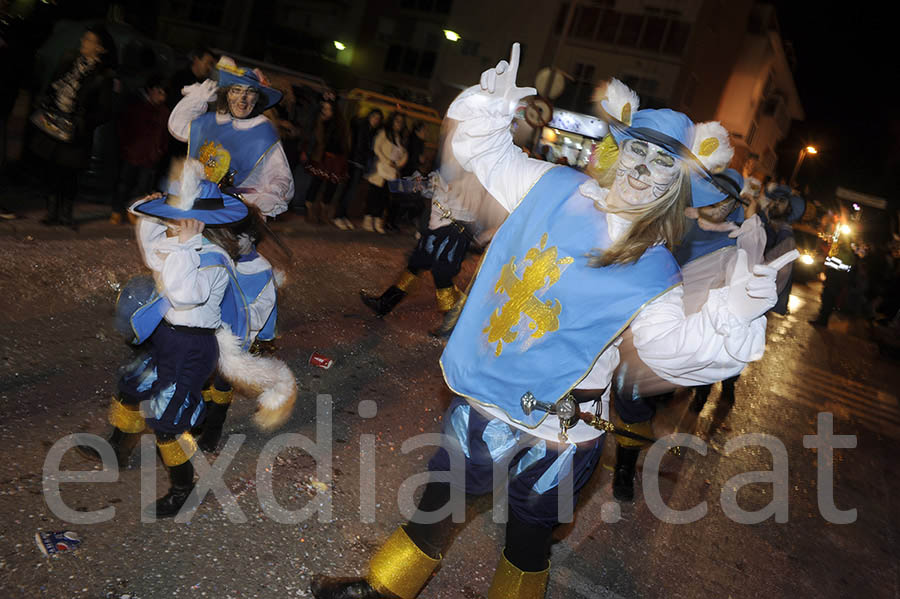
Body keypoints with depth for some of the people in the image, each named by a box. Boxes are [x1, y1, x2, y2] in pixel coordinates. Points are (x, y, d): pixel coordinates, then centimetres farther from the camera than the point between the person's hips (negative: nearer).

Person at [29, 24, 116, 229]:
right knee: (54, 170, 9)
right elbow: (51, 89, 18)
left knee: (67, 172, 1)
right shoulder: (69, 63, 9)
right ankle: (53, 212, 21)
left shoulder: (103, 77, -9)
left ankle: (65, 214, 19)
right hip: (51, 126, 5)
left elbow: (104, 112, -9)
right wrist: (43, 113, 8)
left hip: (72, 135, -5)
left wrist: (82, 125, -16)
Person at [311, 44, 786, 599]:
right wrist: (491, 105, -10)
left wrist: (736, 312, -35)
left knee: (529, 535, 20)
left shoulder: (653, 274, -14)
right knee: (438, 500, 25)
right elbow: (485, 151, 7)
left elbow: (679, 345, -21)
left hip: (551, 437, -4)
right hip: (480, 398, 4)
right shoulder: (554, 187, -5)